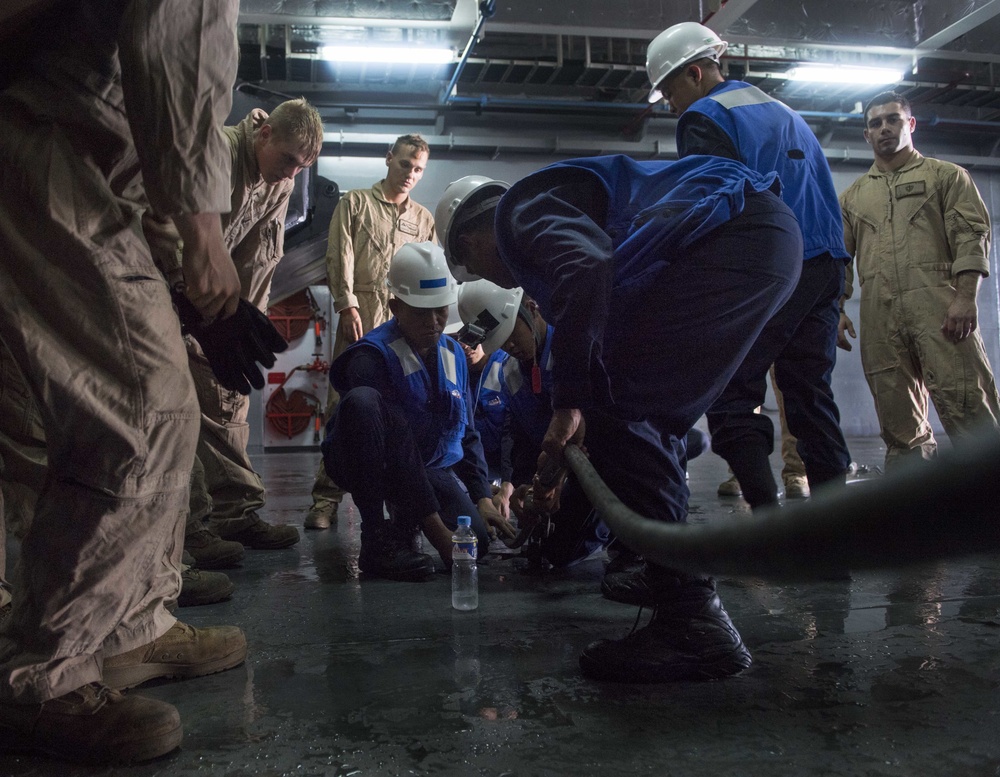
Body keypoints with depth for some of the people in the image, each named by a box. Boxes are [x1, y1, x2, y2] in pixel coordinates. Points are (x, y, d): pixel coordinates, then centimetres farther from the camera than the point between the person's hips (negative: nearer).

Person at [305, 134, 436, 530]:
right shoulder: (355, 203, 14)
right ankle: (327, 495, -8)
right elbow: (341, 256, 4)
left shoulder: (423, 218, 23)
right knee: (343, 403, -10)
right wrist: (347, 305, -9)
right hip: (361, 316, -3)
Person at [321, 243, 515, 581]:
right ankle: (377, 539, -27)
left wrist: (483, 498, -2)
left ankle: (403, 517, 15)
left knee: (476, 539, -19)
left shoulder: (453, 354, 4)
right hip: (366, 464, -5)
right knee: (361, 401, -36)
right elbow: (396, 448, -25)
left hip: (431, 466, 5)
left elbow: (467, 434, 12)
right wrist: (436, 527, -26)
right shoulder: (372, 356, -19)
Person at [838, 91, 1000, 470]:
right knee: (898, 422, 0)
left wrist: (965, 297, -11)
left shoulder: (945, 176, 16)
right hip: (878, 314, 3)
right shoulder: (853, 196, 25)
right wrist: (838, 309, 5)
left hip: (938, 305, -3)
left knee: (967, 404, -14)